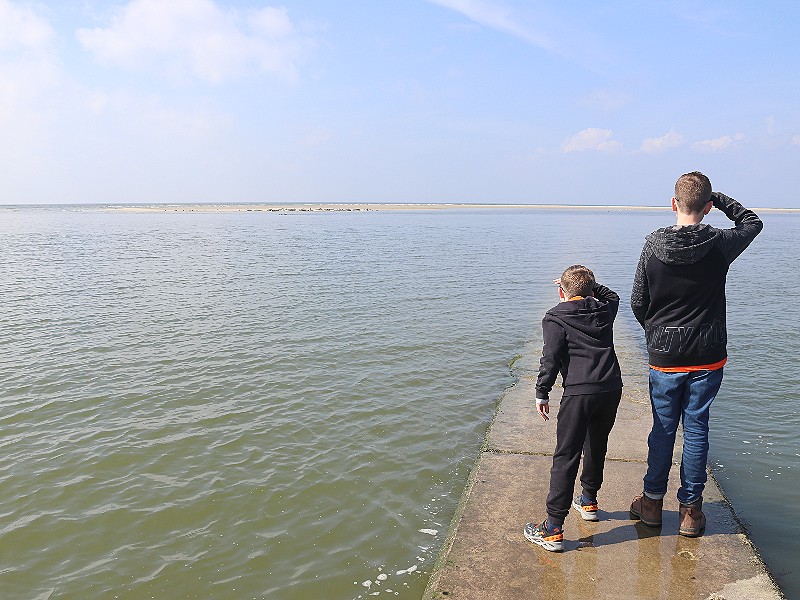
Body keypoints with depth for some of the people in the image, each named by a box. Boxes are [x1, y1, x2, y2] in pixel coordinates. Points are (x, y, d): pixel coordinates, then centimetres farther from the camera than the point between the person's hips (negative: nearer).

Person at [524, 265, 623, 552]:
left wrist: (542, 393, -1)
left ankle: (553, 529, -5)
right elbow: (611, 295, 40)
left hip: (579, 393, -6)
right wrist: (587, 284, 37)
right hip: (611, 389, 6)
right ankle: (588, 501, 44)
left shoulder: (555, 318, 0)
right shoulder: (605, 311, 14)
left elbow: (551, 358, -8)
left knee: (566, 457, -5)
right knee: (597, 446, 25)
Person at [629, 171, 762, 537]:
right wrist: (717, 198, 13)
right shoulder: (720, 245, -9)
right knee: (696, 430, 9)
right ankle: (691, 509, 18)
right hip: (707, 357, 0)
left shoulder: (653, 247, -8)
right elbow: (752, 222, 15)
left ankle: (652, 503, 23)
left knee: (663, 430, 12)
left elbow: (637, 302, 0)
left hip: (664, 356, 0)